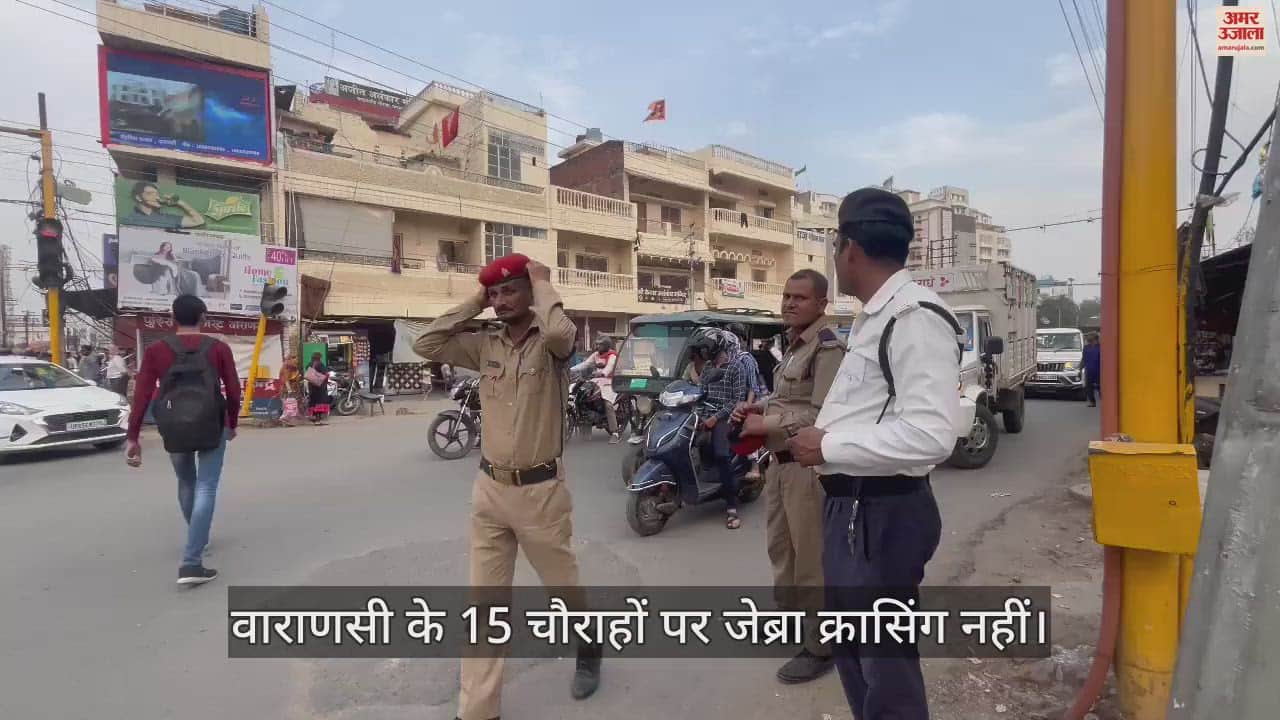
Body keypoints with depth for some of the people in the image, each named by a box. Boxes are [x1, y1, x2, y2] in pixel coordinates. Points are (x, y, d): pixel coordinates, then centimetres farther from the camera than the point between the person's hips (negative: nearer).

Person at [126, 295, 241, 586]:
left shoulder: (155, 350, -2)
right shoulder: (219, 348, -4)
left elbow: (142, 395, -7)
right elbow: (233, 391, -4)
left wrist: (132, 437, -4)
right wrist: (232, 424, 12)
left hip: (174, 430, 2)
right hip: (212, 428, -2)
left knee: (186, 484, 24)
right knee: (206, 489, -1)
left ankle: (198, 539, 42)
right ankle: (191, 563, -10)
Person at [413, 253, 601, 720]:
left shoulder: (550, 343, -11)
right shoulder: (484, 345, 5)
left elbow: (560, 332, -35)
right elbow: (425, 345, -1)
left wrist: (542, 284, -17)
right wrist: (473, 303, -1)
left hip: (540, 491, -4)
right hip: (489, 490, 5)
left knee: (563, 586, 17)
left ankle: (589, 649, 47)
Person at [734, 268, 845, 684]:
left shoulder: (827, 346, -16)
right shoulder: (795, 344, 14)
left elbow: (821, 416, -24)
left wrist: (766, 425, -19)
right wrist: (761, 408, 7)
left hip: (808, 466, -10)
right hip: (780, 462, 10)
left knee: (812, 558, 2)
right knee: (780, 547, 24)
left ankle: (820, 648, 17)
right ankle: (787, 614, 45)